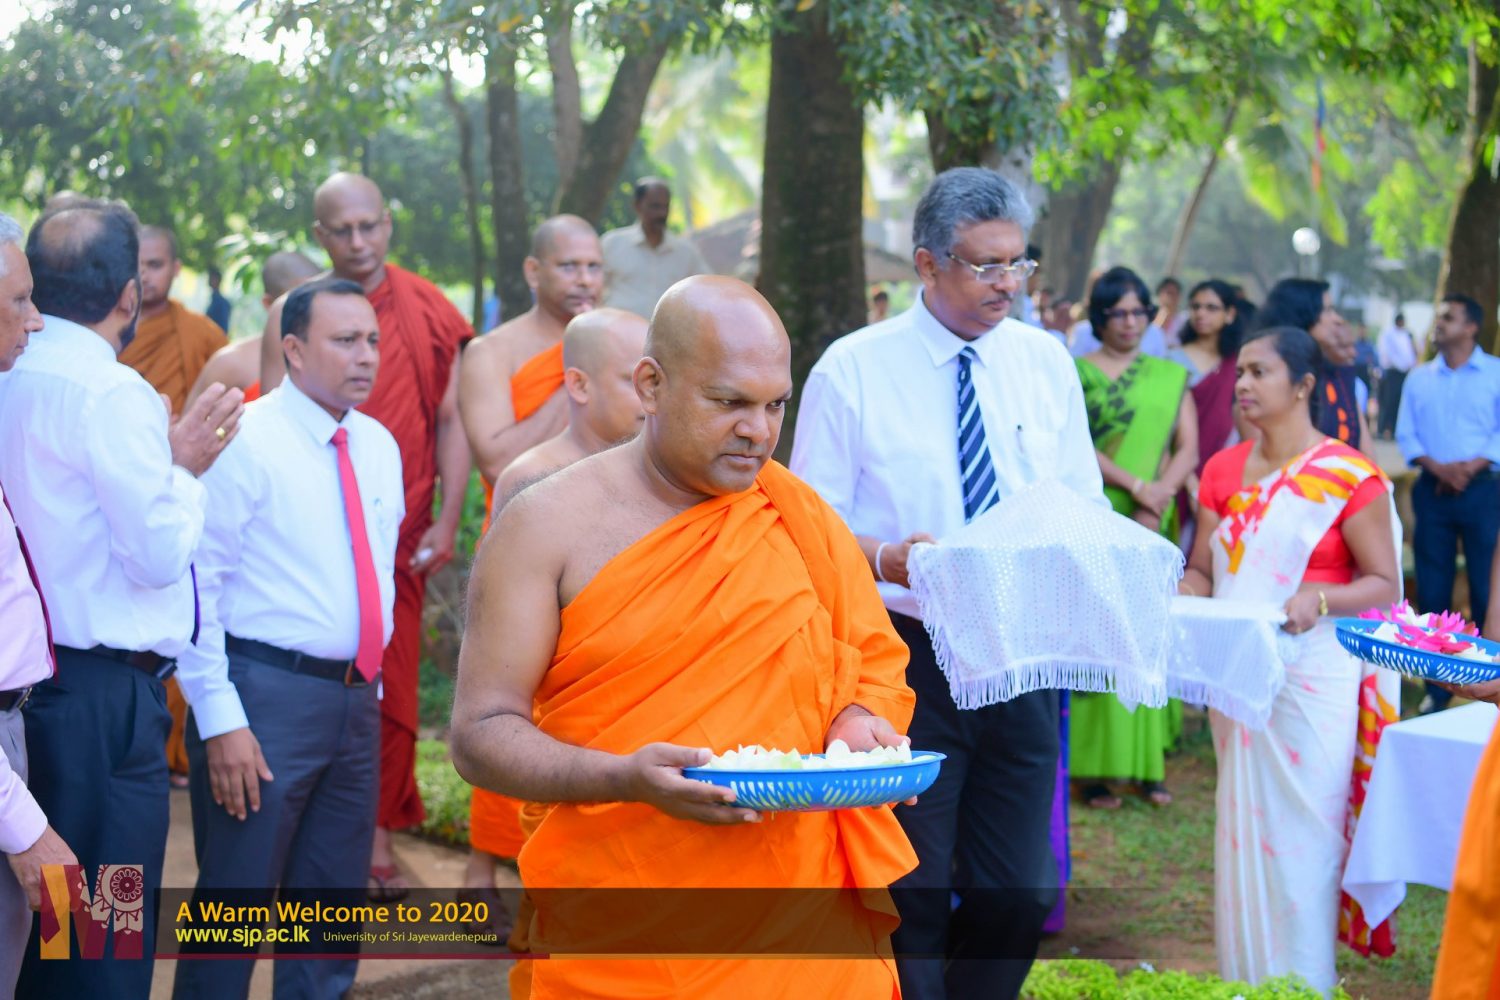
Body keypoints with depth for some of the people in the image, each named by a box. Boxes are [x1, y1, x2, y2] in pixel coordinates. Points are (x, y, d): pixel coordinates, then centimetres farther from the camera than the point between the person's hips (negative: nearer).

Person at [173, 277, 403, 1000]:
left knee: (336, 905, 14)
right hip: (265, 696, -7)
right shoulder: (245, 442, -11)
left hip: (356, 697, 7)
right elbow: (196, 585, -14)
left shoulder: (379, 447, 11)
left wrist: (372, 680, 16)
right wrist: (220, 719, -19)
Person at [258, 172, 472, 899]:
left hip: (401, 534, 1)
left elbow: (450, 422, 5)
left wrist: (446, 522, -3)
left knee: (392, 689, 2)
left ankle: (378, 835, 13)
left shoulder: (429, 315, 5)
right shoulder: (292, 316, 3)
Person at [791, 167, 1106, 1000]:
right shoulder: (852, 369, -5)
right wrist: (887, 558, -24)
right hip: (906, 658, -3)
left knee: (1022, 891, 7)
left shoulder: (1046, 361, 7)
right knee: (912, 894, 1)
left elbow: (1084, 505, 12)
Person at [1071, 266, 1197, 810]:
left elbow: (1188, 447, 6)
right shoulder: (1077, 372, 1)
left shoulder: (1172, 376, 13)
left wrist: (1161, 495, -11)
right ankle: (1096, 768, -3)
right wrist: (1136, 485, -16)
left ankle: (1148, 762, 7)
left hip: (1154, 527, 4)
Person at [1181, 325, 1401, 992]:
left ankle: (1301, 983, 7)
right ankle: (1242, 979, 21)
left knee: (1301, 834, -3)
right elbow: (1203, 572, 13)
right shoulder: (1223, 470, 9)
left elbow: (1384, 583, -7)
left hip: (1312, 679, -5)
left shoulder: (1349, 476, -8)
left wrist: (1318, 599, -24)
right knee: (1242, 831, 10)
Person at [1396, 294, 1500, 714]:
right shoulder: (1419, 377, 11)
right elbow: (1405, 434, 7)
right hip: (1433, 490, 3)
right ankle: (1436, 688, 12)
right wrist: (1436, 467, -10)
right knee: (1432, 588, 4)